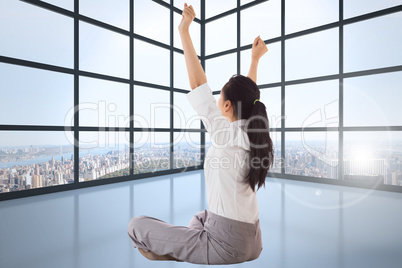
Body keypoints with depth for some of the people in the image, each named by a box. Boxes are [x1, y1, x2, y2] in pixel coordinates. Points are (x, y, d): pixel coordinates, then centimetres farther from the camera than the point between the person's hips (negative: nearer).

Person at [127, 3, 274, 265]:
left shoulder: (228, 135, -23)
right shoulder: (254, 133, -2)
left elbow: (198, 84, -20)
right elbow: (248, 95, 13)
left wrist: (184, 31, -14)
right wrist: (255, 58, 23)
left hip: (227, 245, -8)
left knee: (137, 224, 1)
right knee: (200, 218, 39)